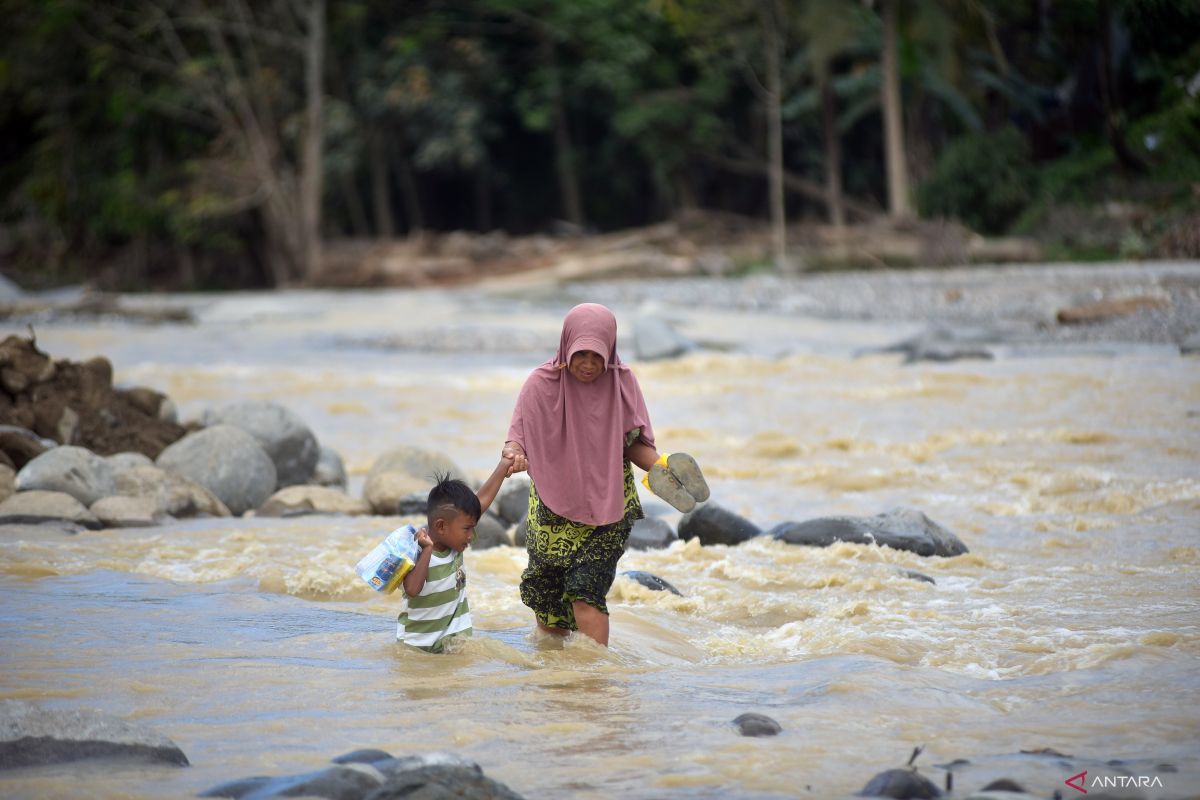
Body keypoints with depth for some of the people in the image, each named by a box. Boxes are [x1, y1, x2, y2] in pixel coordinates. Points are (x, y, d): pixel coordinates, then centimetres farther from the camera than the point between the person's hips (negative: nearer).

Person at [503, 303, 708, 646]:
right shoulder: (542, 384, -9)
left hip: (607, 507, -1)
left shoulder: (622, 383, -6)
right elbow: (519, 435, -11)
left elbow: (633, 444, 1)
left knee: (585, 591, -15)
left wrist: (659, 465, -19)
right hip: (554, 508, 1)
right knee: (543, 592, 10)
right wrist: (513, 454, -35)